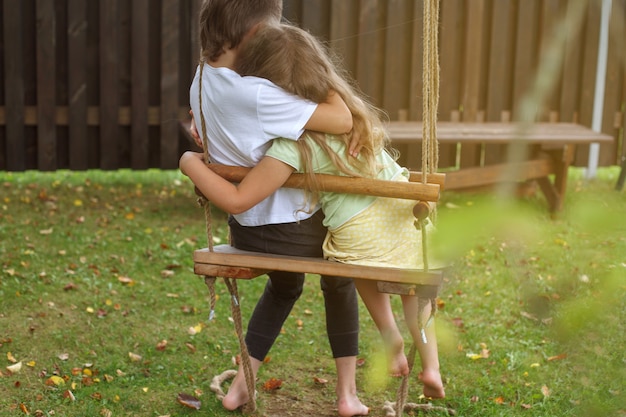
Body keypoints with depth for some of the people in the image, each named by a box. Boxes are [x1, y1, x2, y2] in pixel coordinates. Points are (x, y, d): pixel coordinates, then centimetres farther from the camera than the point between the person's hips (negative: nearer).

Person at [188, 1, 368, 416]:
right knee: (339, 283, 27)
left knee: (284, 286, 37)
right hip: (295, 228, -7)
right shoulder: (257, 94, -32)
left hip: (246, 228, 7)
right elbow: (342, 120, -31)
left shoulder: (203, 78, -5)